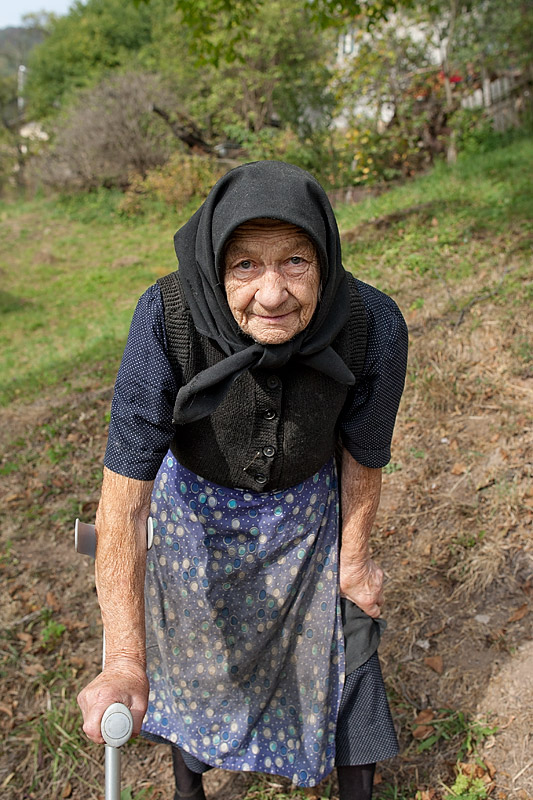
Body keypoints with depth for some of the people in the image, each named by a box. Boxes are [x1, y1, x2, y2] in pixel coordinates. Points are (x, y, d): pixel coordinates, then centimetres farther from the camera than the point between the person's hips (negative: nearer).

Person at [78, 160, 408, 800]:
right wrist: (125, 662, -37)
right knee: (191, 654, 21)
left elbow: (362, 455, -13)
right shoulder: (167, 317, -36)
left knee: (342, 652, 11)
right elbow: (124, 496, -34)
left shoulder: (374, 327, -31)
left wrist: (354, 559, 2)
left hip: (307, 507, 0)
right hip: (198, 501, 0)